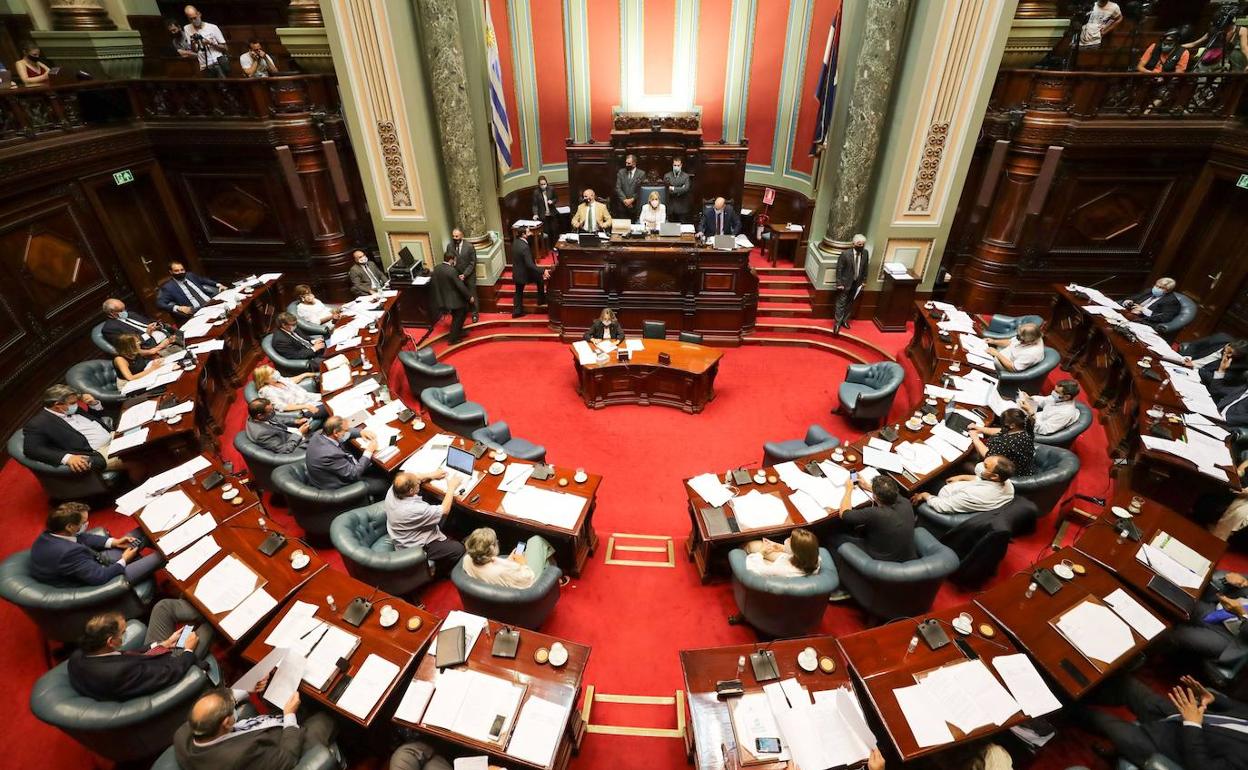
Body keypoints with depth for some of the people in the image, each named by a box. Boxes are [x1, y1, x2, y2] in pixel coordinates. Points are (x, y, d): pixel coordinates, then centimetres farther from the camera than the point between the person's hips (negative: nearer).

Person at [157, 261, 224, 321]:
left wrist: (218, 285, 14)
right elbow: (160, 303, -7)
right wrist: (178, 308, -25)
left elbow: (204, 280, 33)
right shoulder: (168, 287, 1)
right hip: (196, 311, -6)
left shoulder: (190, 275, 17)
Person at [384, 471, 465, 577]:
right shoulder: (414, 510, -40)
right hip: (414, 548, -8)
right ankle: (437, 572, 22)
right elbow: (445, 510, -25)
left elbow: (411, 478, 5)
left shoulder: (394, 488, -20)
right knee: (458, 550, -2)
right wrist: (451, 487, -14)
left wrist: (431, 475, 1)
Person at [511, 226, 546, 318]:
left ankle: (517, 311, 23)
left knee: (519, 292, 18)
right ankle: (541, 300, 30)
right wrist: (543, 271, -34)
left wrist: (528, 235, 14)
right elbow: (530, 265, -34)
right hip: (524, 273, -8)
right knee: (540, 279, 17)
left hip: (517, 272, 8)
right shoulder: (525, 247, -32)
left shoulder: (515, 241, -6)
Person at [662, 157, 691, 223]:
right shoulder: (667, 176, 6)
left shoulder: (686, 176, 4)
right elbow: (669, 190, -4)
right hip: (671, 206, 1)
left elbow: (686, 189, -11)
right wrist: (680, 189, -10)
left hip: (682, 208, -1)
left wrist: (674, 189, -12)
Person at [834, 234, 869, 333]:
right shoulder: (845, 254, -18)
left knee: (850, 303, 16)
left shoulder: (865, 253, -4)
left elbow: (865, 268, 8)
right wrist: (839, 283, -15)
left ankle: (845, 320, 32)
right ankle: (838, 323, 12)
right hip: (846, 282, -4)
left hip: (857, 283, 5)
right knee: (841, 303, 2)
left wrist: (864, 280, 7)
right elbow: (839, 269, -14)